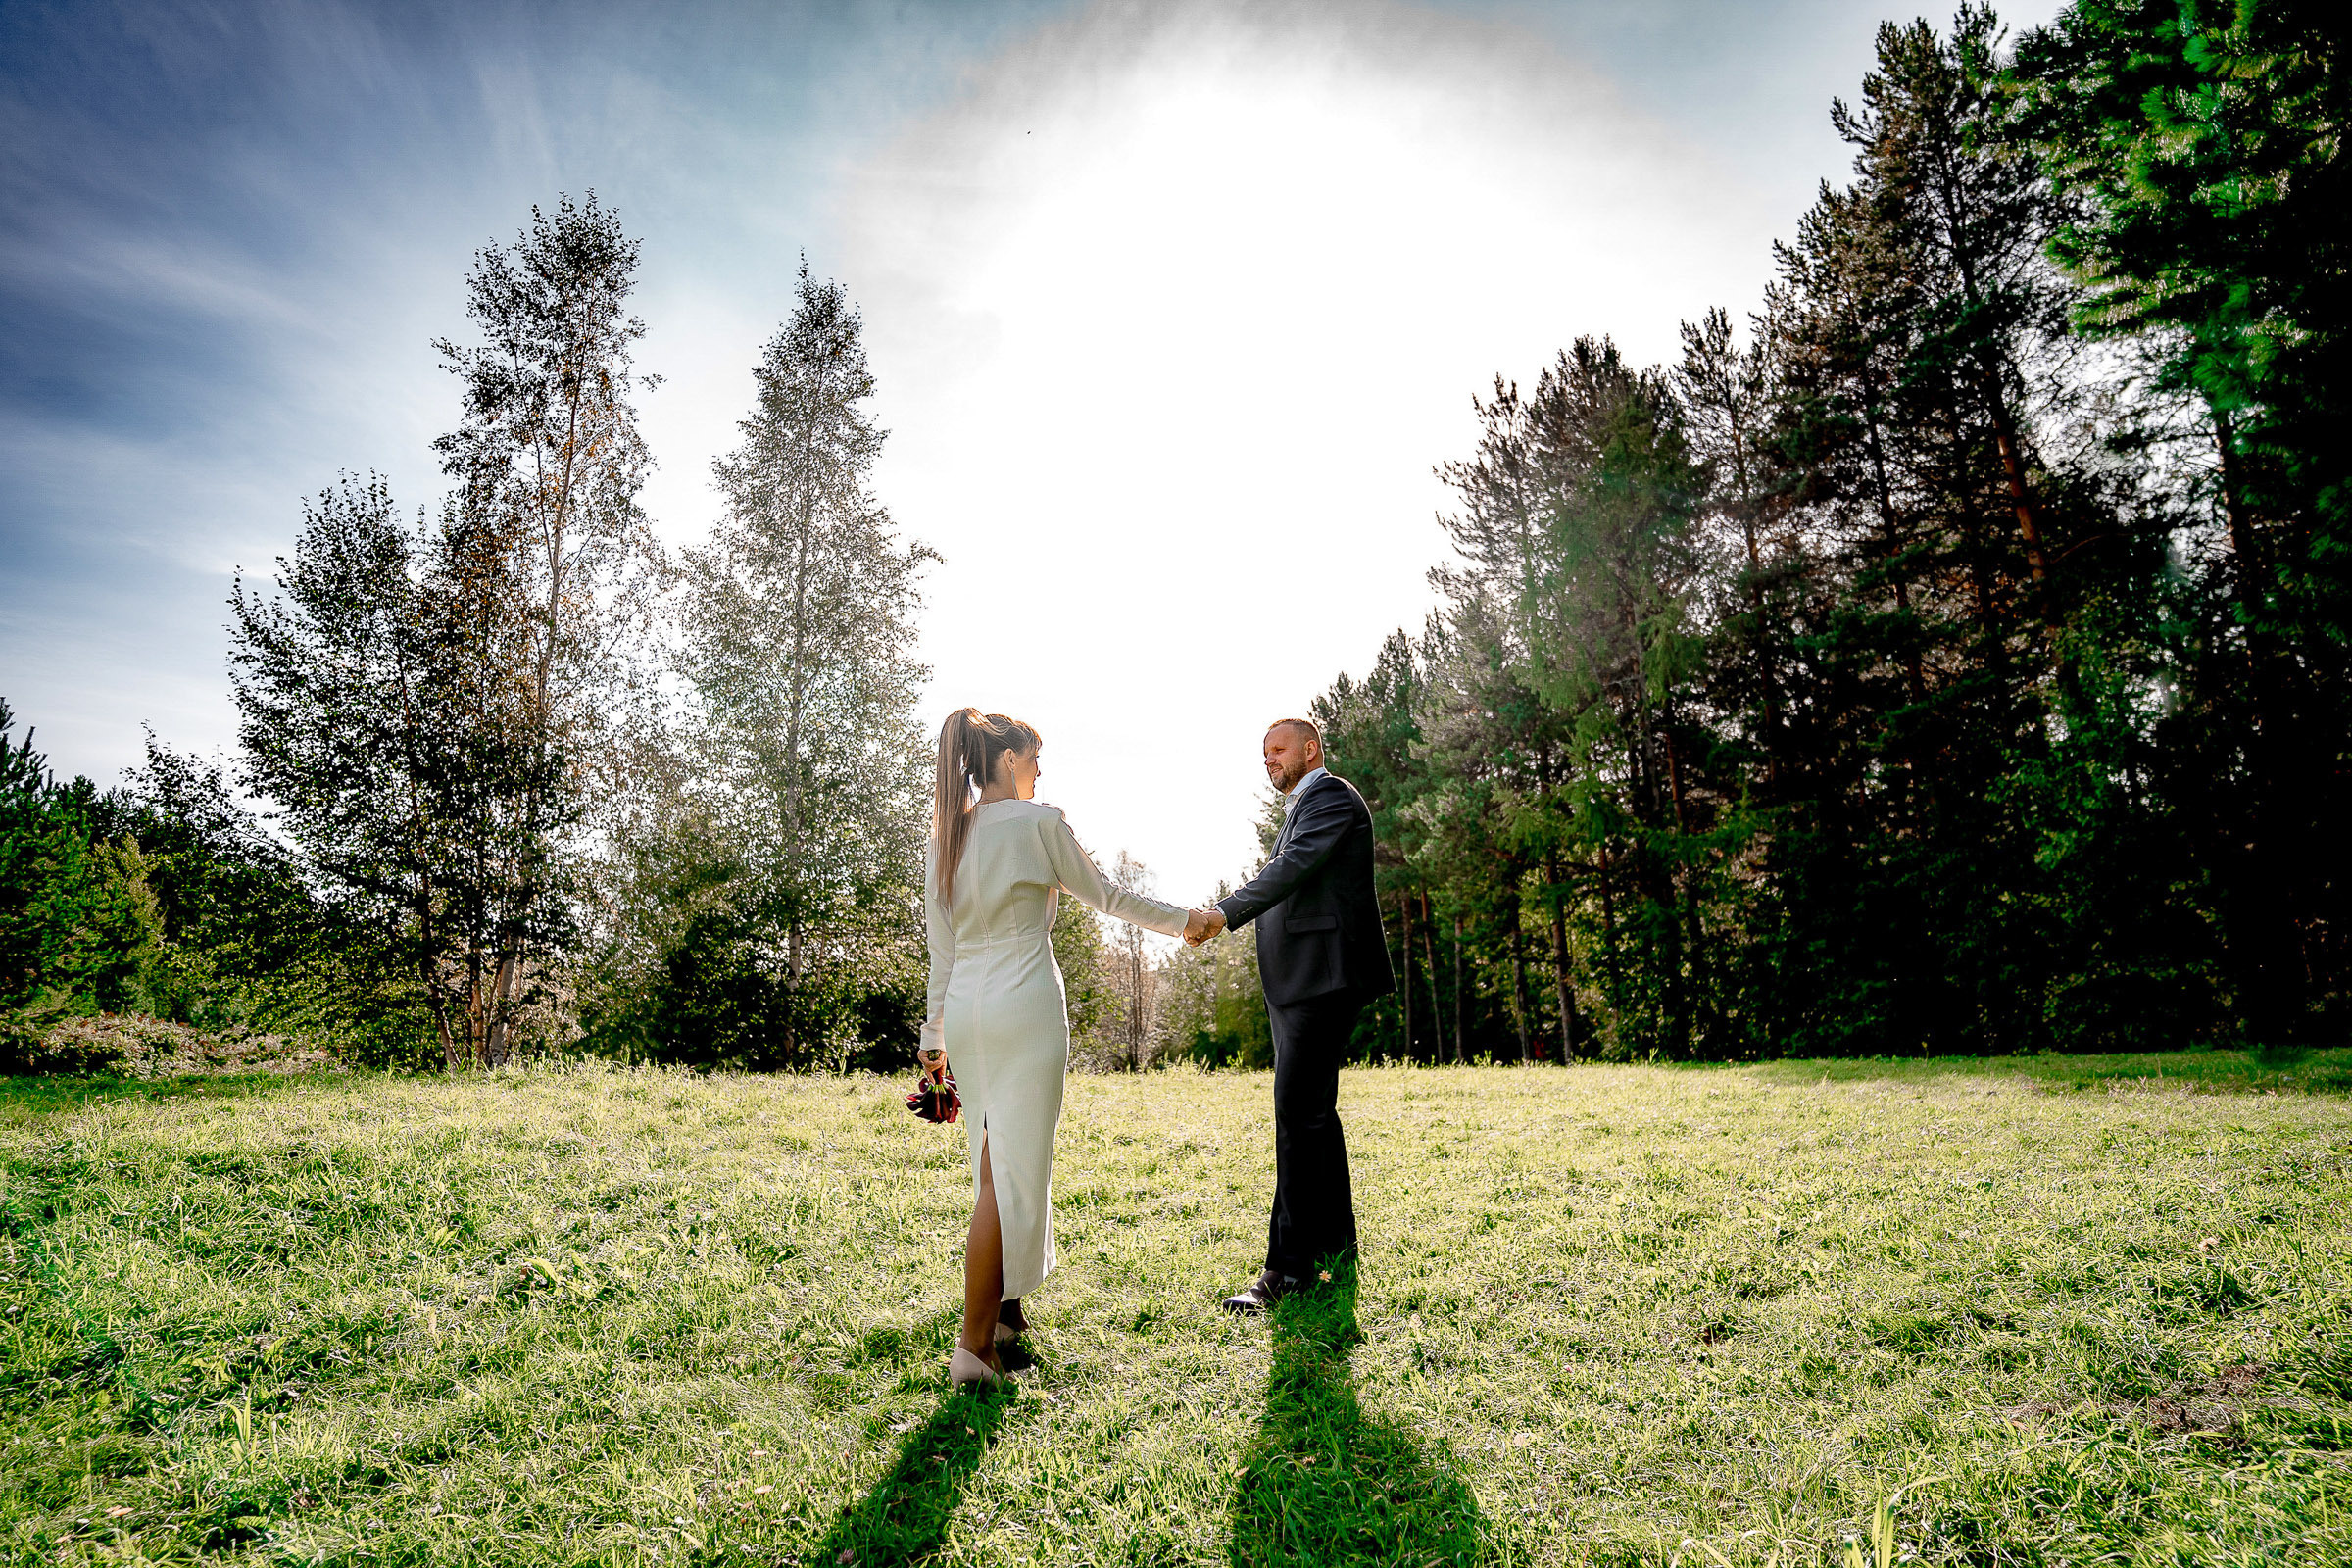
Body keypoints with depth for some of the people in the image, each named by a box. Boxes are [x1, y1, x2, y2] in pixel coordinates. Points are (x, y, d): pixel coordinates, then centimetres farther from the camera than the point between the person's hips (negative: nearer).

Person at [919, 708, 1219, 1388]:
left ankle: (1004, 1312, 29)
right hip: (1024, 1008, -7)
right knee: (1012, 1172, -2)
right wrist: (1182, 919, 15)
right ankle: (974, 1346, -1)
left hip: (964, 1010, 7)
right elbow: (1104, 895, 2)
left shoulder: (945, 836, 11)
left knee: (999, 1165, 18)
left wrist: (935, 1035, 18)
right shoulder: (1038, 821, -7)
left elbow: (940, 947, 12)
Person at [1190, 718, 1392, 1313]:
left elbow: (1294, 867, -21)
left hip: (1323, 978, -11)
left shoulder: (1330, 796, -7)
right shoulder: (1301, 807, 24)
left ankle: (1289, 1264, -8)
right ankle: (1335, 1244, 26)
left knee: (1298, 1114, -11)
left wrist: (1225, 913, -28)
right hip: (1298, 983, 11)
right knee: (1312, 1111, 15)